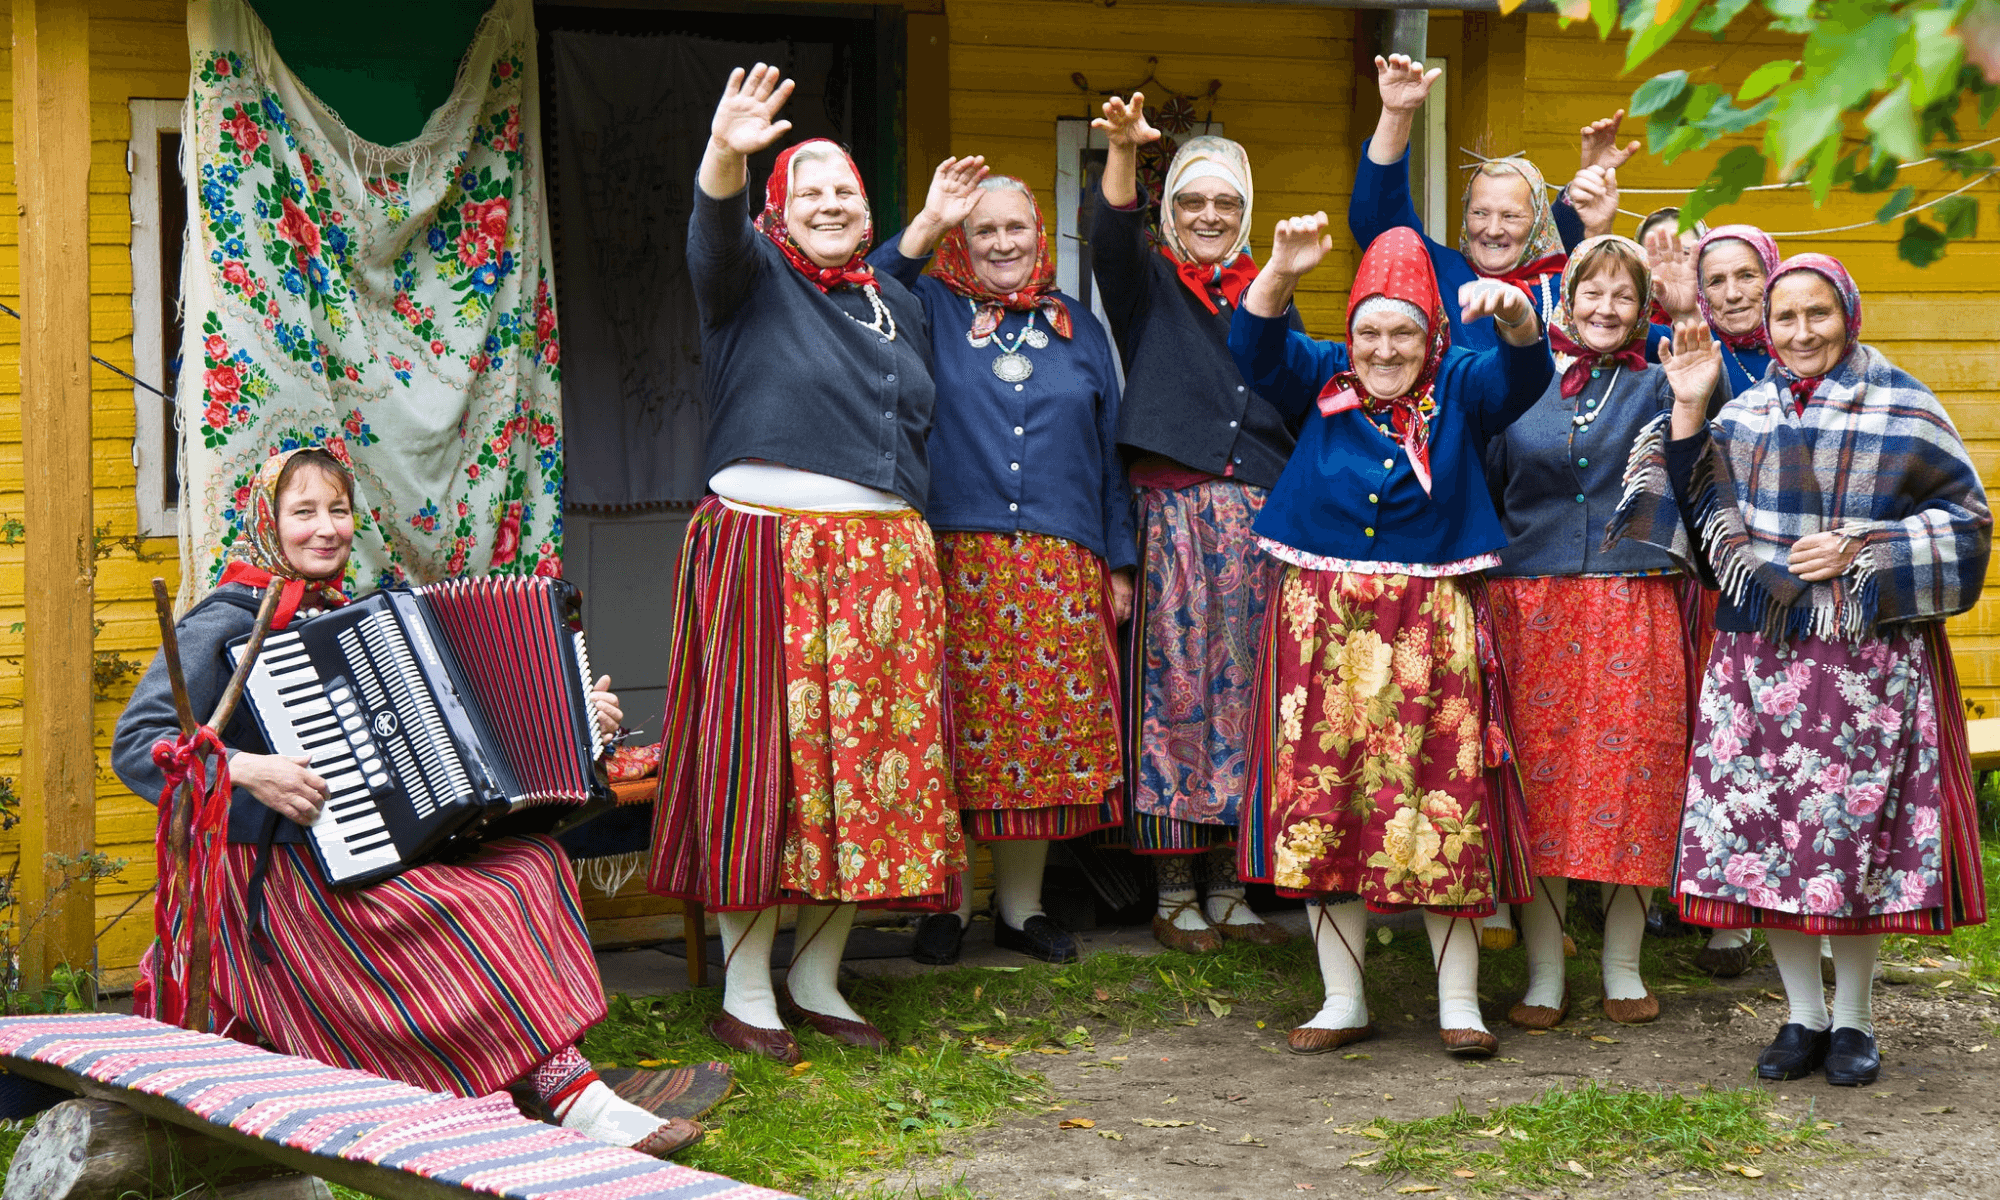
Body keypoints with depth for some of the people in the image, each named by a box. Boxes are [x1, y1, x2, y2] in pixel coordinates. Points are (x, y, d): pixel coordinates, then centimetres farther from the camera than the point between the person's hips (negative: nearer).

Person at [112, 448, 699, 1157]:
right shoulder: (227, 625, -5)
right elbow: (135, 744, -13)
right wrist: (246, 771, -27)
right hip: (282, 875, -7)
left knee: (531, 863, -17)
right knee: (487, 912, -26)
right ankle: (573, 1095, -25)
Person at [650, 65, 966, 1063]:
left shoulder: (897, 304, 19)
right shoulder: (755, 276, 2)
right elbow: (716, 233, -21)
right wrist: (726, 158, -42)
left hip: (885, 560, 6)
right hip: (767, 547, -5)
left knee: (870, 758, 5)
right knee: (766, 755, -6)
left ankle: (815, 981, 16)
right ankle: (744, 993, 2)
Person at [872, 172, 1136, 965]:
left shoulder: (1077, 326, 18)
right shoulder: (930, 310, 9)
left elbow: (1108, 449, 17)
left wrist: (1119, 561, 13)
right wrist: (925, 225, -19)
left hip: (1059, 566, 3)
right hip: (954, 557, -3)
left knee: (1051, 720, 3)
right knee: (957, 727, -3)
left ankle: (1021, 903, 14)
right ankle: (946, 902, 8)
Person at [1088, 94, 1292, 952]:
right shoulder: (1149, 285, 8)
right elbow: (1112, 234, -14)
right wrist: (1122, 149, -33)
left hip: (1260, 520, 3)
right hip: (1171, 513, -3)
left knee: (1243, 688, 3)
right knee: (1174, 687, -5)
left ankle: (1228, 886, 11)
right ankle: (1173, 891, 2)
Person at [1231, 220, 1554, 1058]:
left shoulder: (1459, 389, 6)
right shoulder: (1322, 383, 9)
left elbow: (1525, 370, -12)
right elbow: (1255, 347, -6)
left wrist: (1514, 313, -34)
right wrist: (1282, 271, -25)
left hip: (1430, 629, -2)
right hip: (1324, 626, 2)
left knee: (1443, 806, -3)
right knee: (1321, 803, 3)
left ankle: (1459, 1004, 7)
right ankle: (1343, 1000, 14)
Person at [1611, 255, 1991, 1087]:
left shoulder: (1904, 409, 1)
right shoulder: (1748, 411, 12)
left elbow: (1961, 519, 0)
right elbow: (1699, 505, 12)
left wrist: (1860, 551, -12)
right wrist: (1688, 410, 2)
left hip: (1866, 654, -3)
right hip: (1759, 651, 3)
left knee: (1856, 825, -2)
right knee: (1763, 825, 1)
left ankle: (1852, 1018, 13)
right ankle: (1803, 1015, 15)